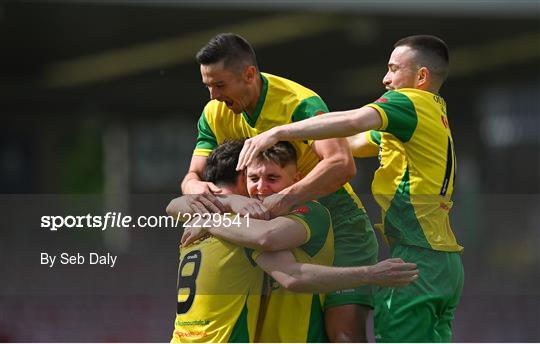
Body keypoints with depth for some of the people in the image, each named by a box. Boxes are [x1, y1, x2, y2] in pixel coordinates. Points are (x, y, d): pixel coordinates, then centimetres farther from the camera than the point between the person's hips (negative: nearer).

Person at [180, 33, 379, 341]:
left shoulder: (300, 103, -24)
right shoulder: (215, 114, -1)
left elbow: (342, 164, -38)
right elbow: (193, 175, -1)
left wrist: (284, 199, -51)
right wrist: (195, 188, -28)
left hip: (335, 219, -6)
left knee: (345, 330, -19)